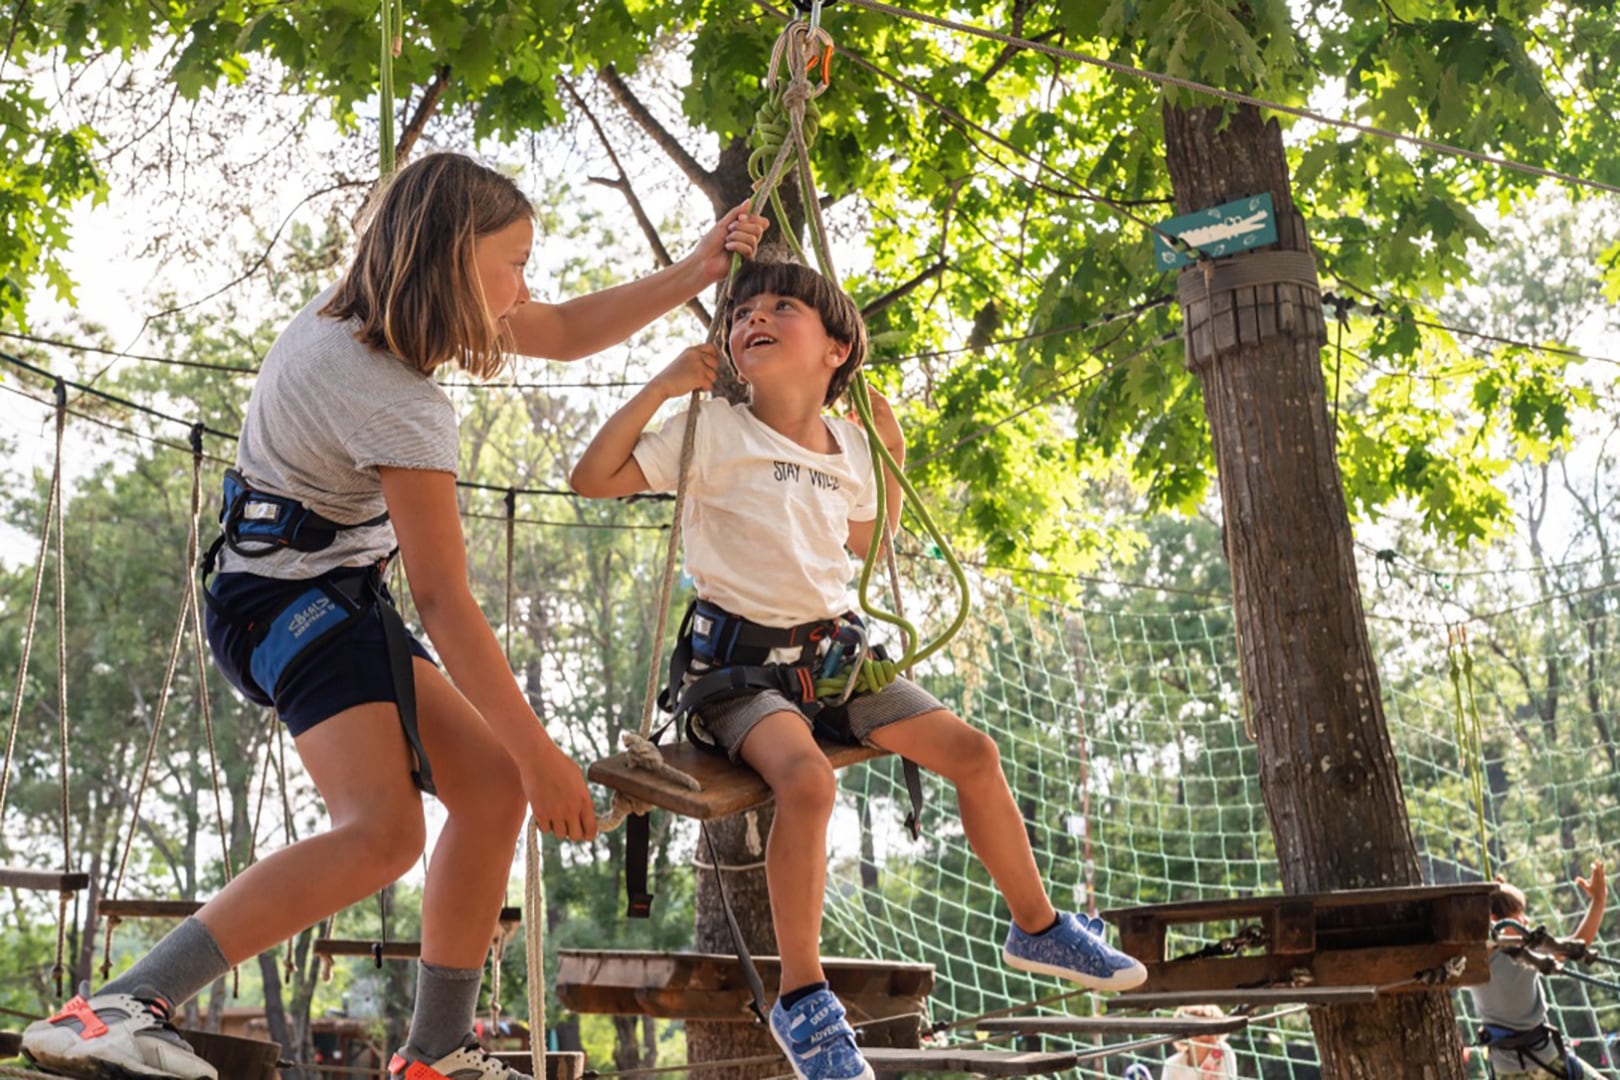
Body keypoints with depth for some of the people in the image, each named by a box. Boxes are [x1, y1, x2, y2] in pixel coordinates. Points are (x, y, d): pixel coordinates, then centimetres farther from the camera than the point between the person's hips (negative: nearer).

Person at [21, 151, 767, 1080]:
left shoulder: (378, 299, 2)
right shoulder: (403, 406, -25)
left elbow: (563, 332, 14)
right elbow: (444, 598, -24)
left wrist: (694, 273, 5)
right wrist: (541, 755, -20)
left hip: (339, 599, 10)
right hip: (293, 595, -10)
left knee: (490, 786, 6)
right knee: (383, 829, -30)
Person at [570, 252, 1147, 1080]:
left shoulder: (846, 447, 7)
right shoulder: (712, 431, -9)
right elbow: (593, 478, -15)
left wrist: (890, 457, 12)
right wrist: (662, 387, -18)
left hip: (828, 650, 6)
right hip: (738, 660, -6)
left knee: (971, 751, -1)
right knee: (807, 778, -35)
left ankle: (1037, 927, 21)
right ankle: (801, 999, -21)